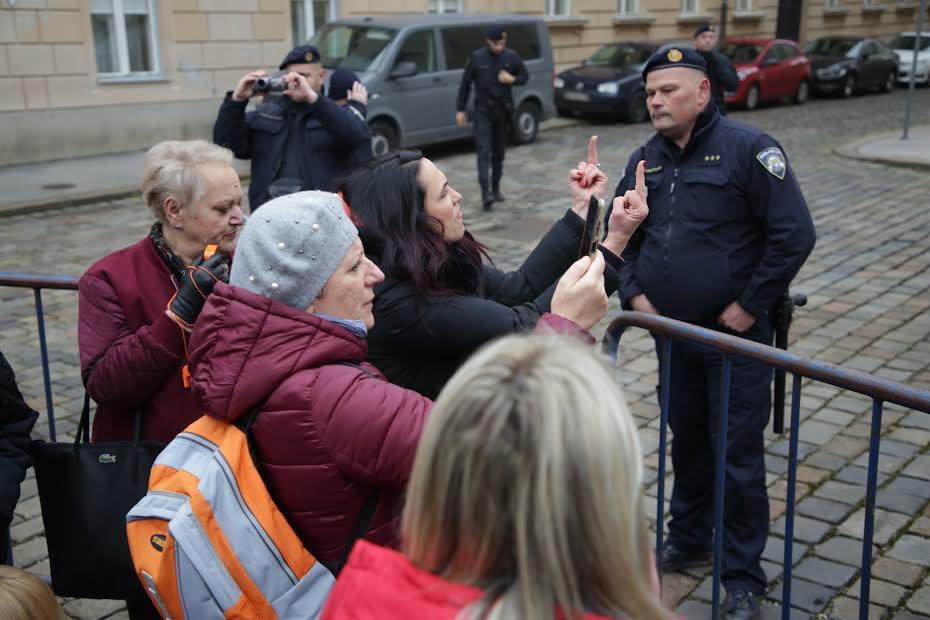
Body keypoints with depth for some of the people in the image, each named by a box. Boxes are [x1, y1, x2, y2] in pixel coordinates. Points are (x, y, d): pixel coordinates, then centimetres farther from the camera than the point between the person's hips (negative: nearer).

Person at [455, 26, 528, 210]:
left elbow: (524, 76, 10)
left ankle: (496, 188, 24)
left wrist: (512, 79, -13)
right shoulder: (477, 57, -7)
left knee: (499, 152, 10)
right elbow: (465, 83, -1)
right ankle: (486, 192, -18)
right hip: (483, 111, -2)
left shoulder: (511, 57, -2)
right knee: (484, 151, -12)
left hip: (504, 110, 3)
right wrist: (460, 109, -2)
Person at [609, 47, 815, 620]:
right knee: (687, 442, 19)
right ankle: (689, 540, 38)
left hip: (736, 336, -5)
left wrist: (751, 305, -15)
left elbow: (795, 234, -16)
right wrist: (634, 293, 1)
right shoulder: (645, 160, 6)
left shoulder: (748, 148, -13)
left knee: (739, 456, 1)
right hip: (672, 334, 6)